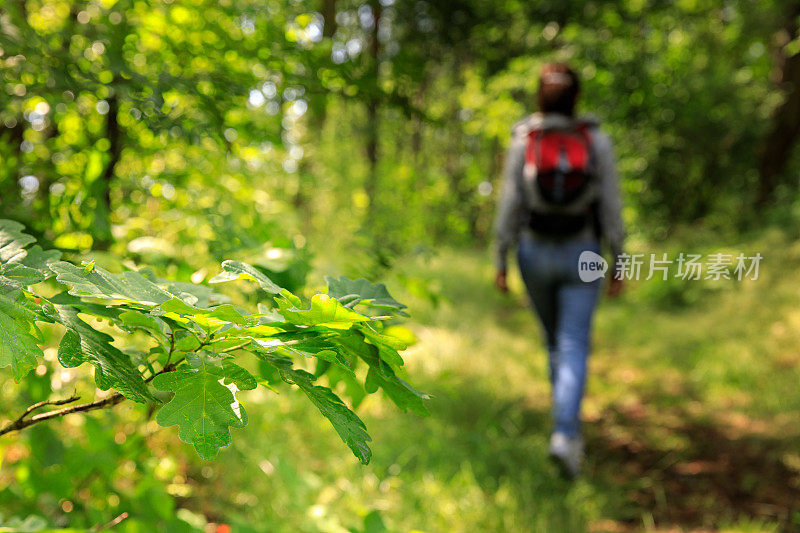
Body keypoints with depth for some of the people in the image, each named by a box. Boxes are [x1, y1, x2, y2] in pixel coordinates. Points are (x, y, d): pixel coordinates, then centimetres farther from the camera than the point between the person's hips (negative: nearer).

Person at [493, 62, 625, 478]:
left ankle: (570, 427, 32)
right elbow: (610, 207, -6)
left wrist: (501, 262, 0)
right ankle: (564, 434, -20)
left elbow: (510, 206, -8)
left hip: (535, 253, 1)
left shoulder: (523, 141, -7)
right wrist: (618, 264, 2)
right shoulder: (597, 141, -6)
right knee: (574, 348, -1)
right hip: (580, 254, -1)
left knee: (555, 340, 20)